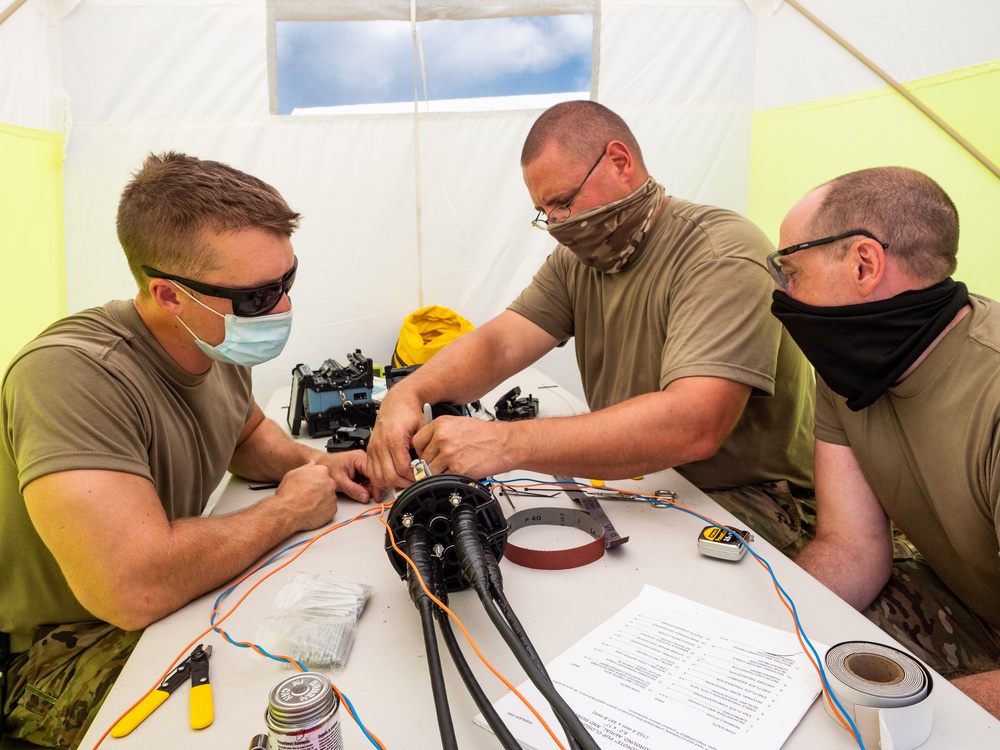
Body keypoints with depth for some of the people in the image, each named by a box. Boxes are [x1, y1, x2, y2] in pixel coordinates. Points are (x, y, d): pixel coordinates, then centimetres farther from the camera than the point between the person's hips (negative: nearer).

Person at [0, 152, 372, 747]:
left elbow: (248, 432, 16)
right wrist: (288, 509, -24)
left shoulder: (215, 342, -6)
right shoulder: (72, 377, -31)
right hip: (57, 654, -7)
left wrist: (311, 462, -6)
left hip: (172, 605, 7)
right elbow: (139, 590, -40)